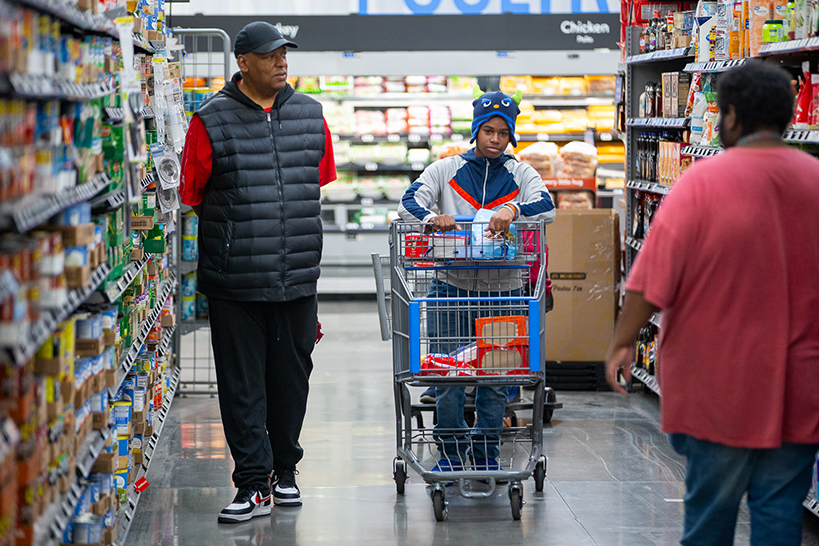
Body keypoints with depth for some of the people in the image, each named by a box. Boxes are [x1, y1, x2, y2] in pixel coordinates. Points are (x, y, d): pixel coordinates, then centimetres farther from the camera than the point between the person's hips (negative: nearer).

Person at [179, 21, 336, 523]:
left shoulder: (311, 115, 8)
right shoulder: (213, 121, -3)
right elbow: (192, 195, 4)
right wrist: (235, 233, 9)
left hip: (298, 276, 3)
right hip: (235, 283, -3)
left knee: (292, 377, 11)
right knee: (242, 385, -1)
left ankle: (285, 470, 26)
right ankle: (254, 484, 3)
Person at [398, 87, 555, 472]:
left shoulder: (521, 174, 6)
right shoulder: (446, 170, 5)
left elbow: (546, 208, -11)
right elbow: (409, 204, -5)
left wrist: (513, 209, -31)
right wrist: (432, 217, -27)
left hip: (503, 288, 1)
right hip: (452, 285, 0)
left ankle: (487, 452, 20)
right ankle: (451, 451, 15)